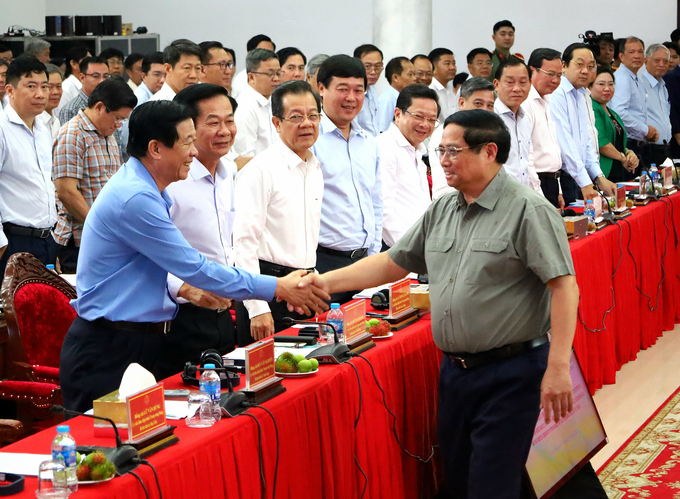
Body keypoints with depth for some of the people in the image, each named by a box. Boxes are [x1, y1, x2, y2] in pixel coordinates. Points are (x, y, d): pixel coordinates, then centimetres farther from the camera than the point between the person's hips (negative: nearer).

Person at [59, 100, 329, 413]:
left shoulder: (148, 191, 12)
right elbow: (194, 268, -19)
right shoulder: (135, 199, -21)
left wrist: (181, 289, 5)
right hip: (107, 351, -10)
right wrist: (277, 288, -13)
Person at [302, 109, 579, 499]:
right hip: (454, 370, 8)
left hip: (509, 374, -7)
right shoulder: (441, 211, 11)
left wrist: (558, 367, -23)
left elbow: (564, 286, -17)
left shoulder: (529, 211, -13)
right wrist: (327, 282, 8)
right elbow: (393, 263, 18)